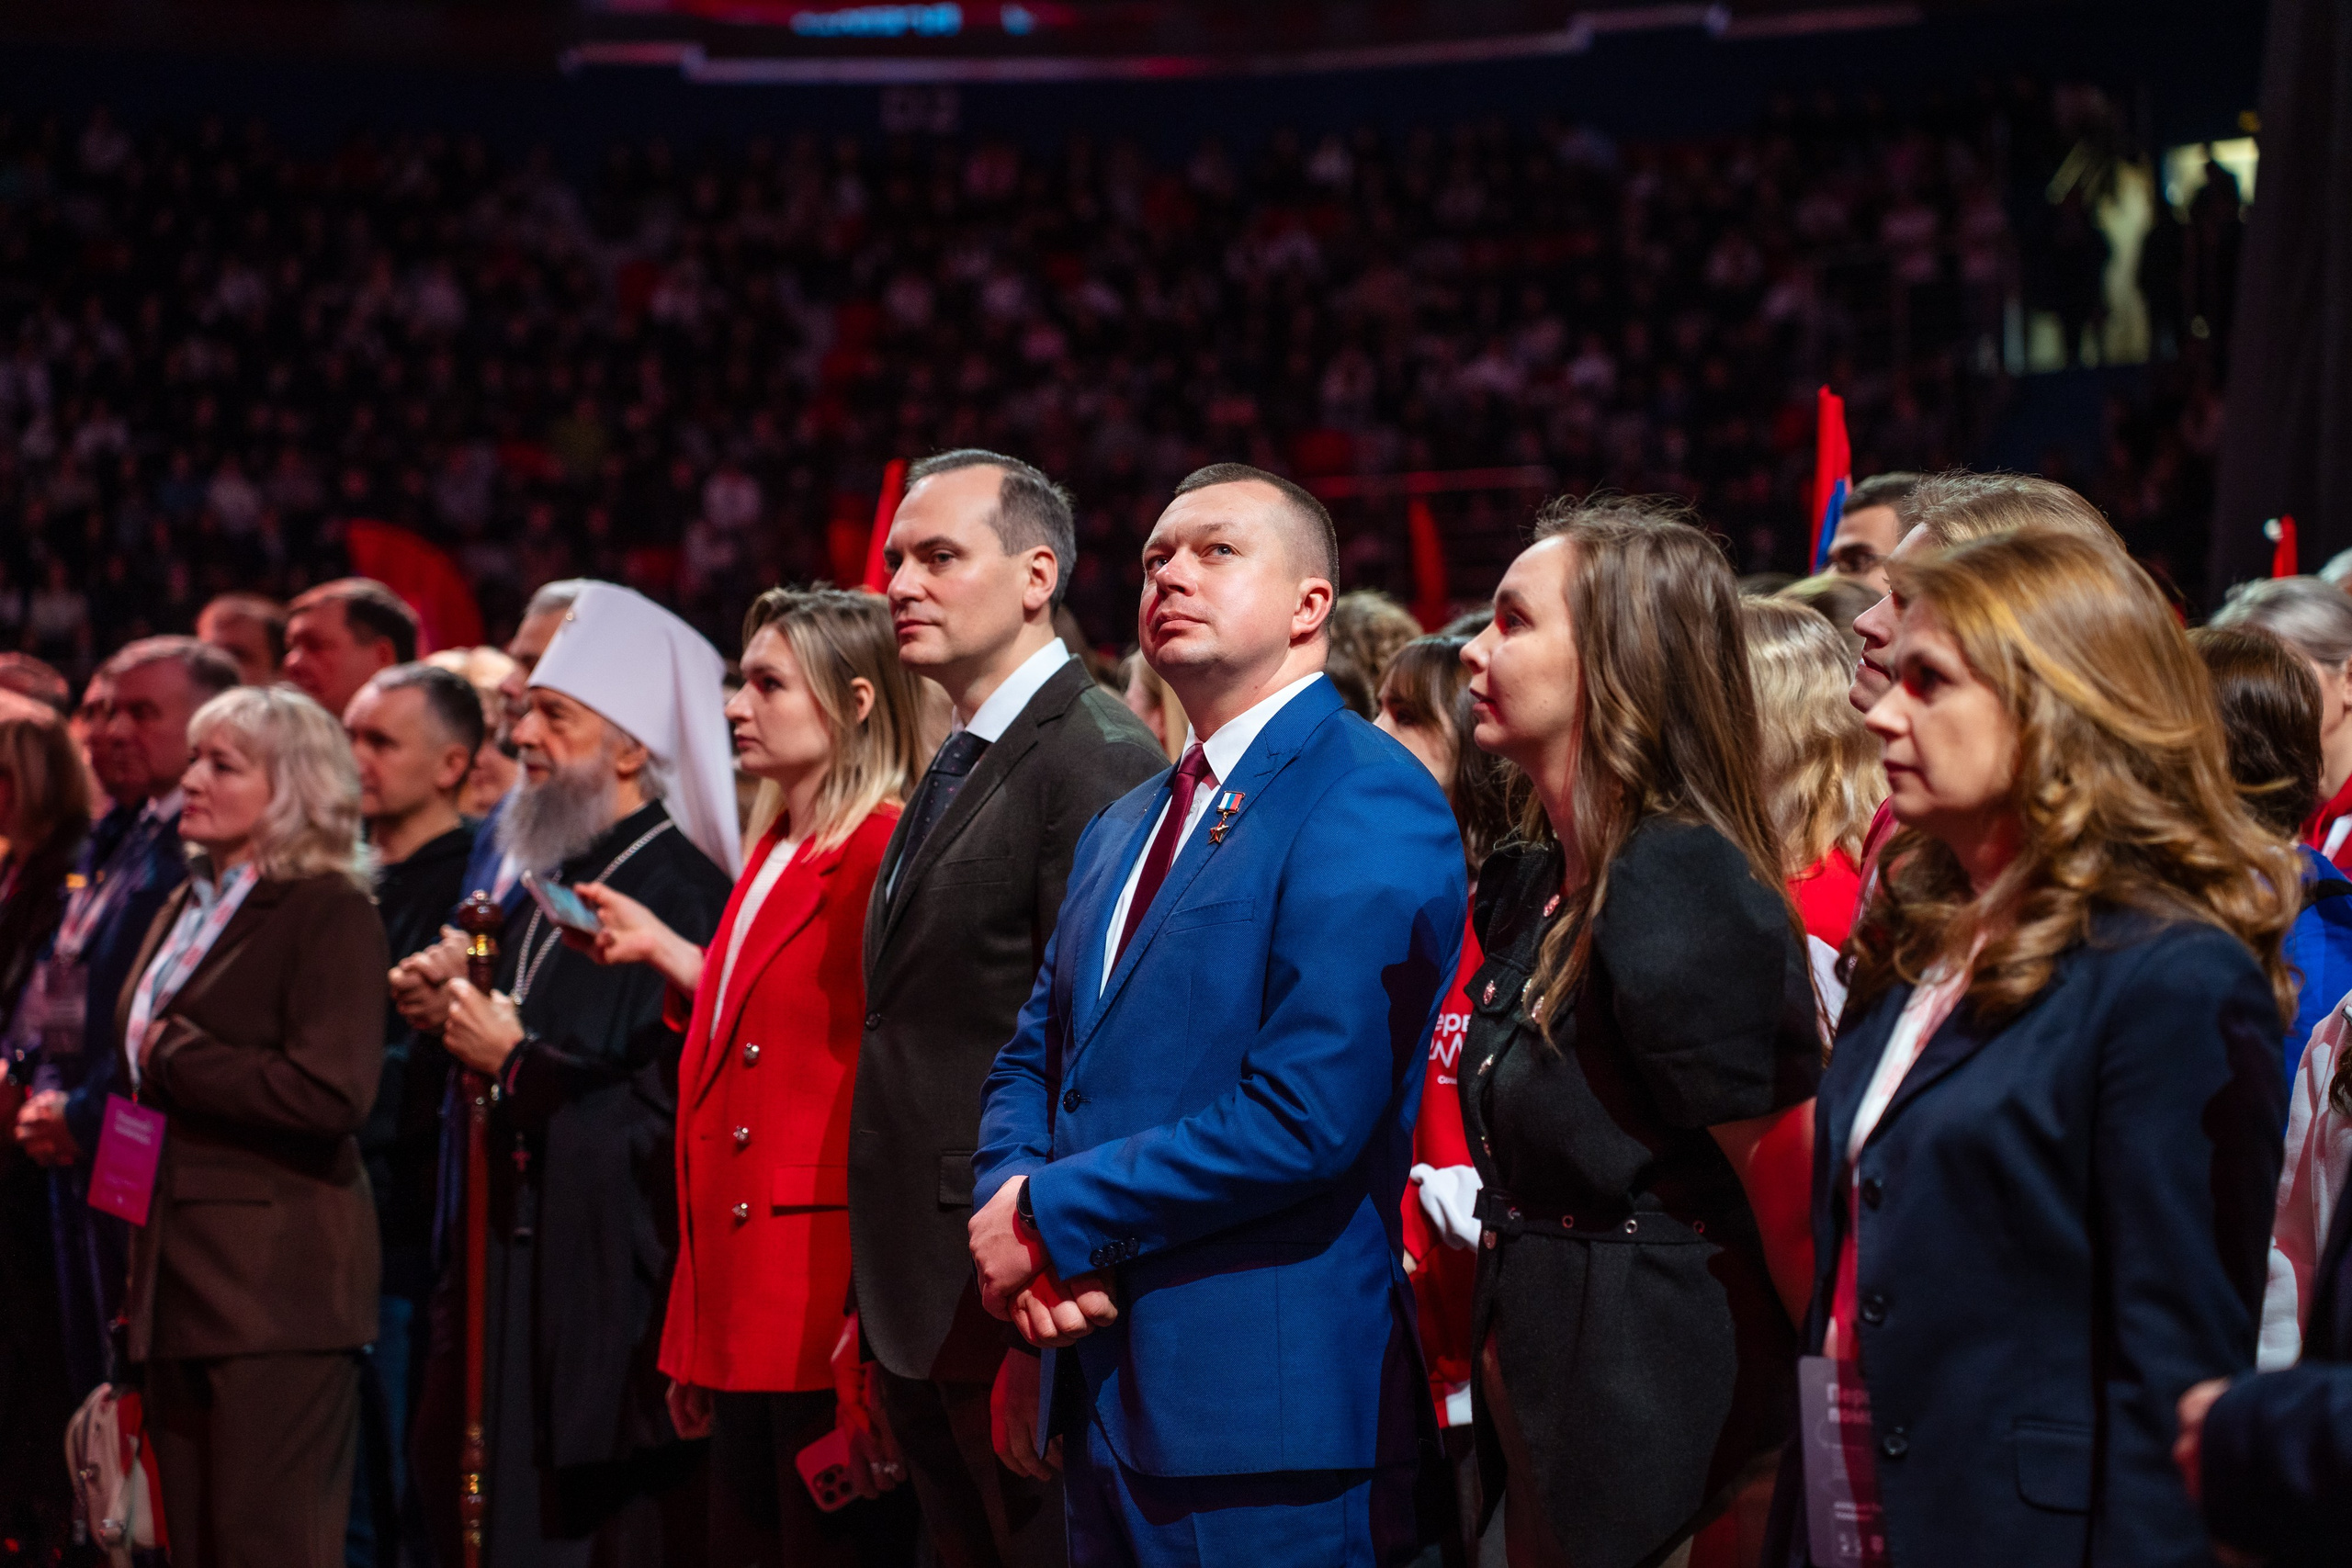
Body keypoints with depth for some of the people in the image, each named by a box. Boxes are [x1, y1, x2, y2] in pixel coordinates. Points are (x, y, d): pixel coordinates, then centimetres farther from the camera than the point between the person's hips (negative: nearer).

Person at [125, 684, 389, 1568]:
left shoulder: (328, 913, -8)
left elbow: (329, 1094, -20)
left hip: (276, 1280, -8)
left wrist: (174, 1056, -12)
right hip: (179, 1279, 8)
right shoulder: (187, 907, 18)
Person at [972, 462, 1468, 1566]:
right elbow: (1030, 1061, 17)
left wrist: (1050, 1214, -13)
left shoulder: (1369, 802, -11)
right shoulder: (1122, 830, 19)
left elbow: (1304, 1118, -20)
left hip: (1268, 1416, -8)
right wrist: (1014, 1209, -5)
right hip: (1103, 1395, 8)